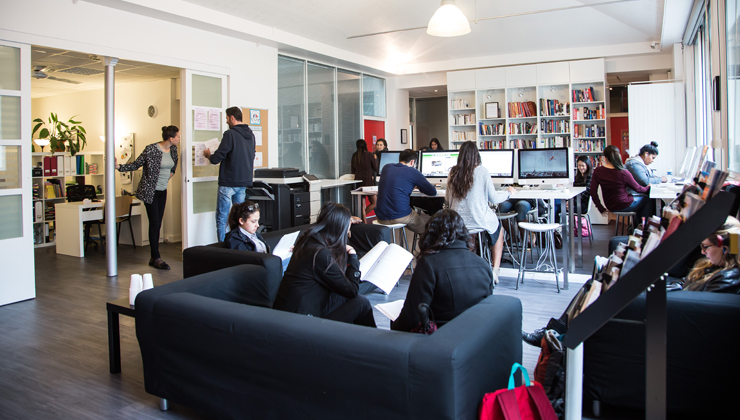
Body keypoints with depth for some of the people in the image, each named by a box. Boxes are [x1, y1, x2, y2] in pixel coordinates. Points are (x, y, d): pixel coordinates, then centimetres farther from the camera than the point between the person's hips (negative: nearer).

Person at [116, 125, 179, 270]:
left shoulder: (173, 149, 4)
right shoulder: (151, 149, -15)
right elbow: (136, 164, -11)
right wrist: (119, 167, -22)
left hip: (163, 191, 7)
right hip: (150, 191, -7)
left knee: (157, 224, 8)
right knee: (154, 224, -7)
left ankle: (154, 257, 14)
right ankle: (156, 258, -2)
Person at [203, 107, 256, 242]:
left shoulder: (230, 134, -14)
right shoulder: (251, 134, 9)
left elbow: (216, 159, -13)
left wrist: (208, 155, 7)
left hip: (228, 182, -7)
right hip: (244, 182, 7)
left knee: (221, 218, 1)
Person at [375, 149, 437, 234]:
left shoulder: (387, 167, 10)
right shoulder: (412, 172, -3)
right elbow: (433, 192, 3)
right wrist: (419, 187, 22)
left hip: (381, 218, 6)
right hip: (400, 216, -5)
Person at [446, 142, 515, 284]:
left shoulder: (453, 172, -1)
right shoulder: (482, 171, -12)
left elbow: (448, 199, 9)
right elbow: (494, 199, -6)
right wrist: (508, 192, 13)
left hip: (458, 222, 4)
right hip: (480, 221, -4)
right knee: (498, 228, 28)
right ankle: (495, 270, 21)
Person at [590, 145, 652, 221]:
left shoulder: (597, 171, -12)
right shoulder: (623, 173, -22)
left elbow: (593, 193, -10)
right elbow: (638, 189, -6)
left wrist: (601, 209, 2)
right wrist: (648, 188, 16)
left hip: (611, 207, 5)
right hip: (625, 206, -5)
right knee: (647, 199, 23)